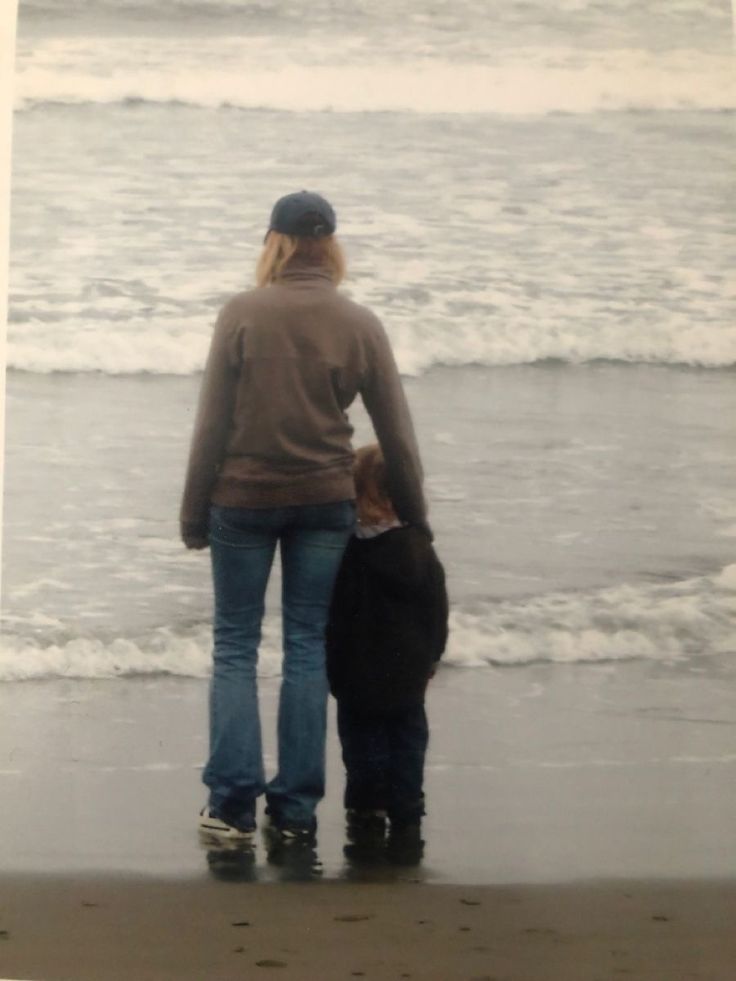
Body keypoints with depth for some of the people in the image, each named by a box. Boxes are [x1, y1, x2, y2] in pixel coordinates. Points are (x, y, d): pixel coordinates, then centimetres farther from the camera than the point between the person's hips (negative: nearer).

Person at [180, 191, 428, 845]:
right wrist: (413, 517, 13)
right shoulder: (359, 325, -1)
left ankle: (232, 803, 0)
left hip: (243, 498, -2)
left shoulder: (242, 316, -8)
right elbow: (396, 432, 2)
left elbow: (211, 424, -6)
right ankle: (296, 808, 6)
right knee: (307, 646, 8)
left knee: (235, 645, 7)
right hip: (325, 501, 2)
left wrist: (194, 514, 2)